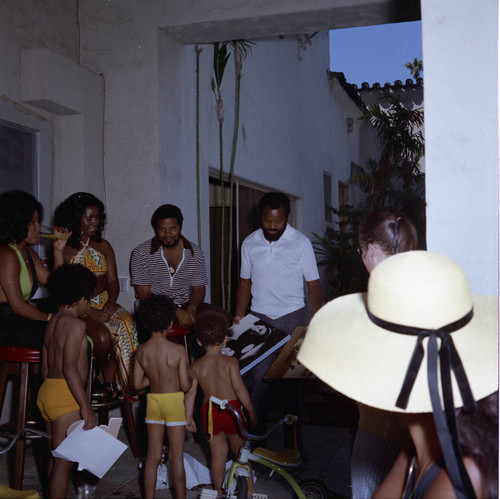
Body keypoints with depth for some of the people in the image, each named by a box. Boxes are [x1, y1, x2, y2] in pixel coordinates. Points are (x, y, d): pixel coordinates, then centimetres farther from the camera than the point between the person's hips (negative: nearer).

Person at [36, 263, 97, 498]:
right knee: (64, 460, -4)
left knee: (55, 457, 16)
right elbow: (70, 367, -21)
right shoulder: (75, 323, -13)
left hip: (46, 390, 9)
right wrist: (86, 406, -20)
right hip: (65, 394, -9)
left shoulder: (52, 323, 15)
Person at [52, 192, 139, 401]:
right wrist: (91, 312, -18)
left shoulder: (103, 246, 13)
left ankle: (108, 377, -13)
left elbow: (113, 281, 10)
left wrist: (111, 302, -12)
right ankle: (104, 371, -2)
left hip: (105, 304, 4)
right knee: (102, 335, -32)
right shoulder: (64, 250, -2)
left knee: (126, 325, -27)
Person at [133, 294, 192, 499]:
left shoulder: (141, 351, -4)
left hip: (153, 401, 4)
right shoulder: (178, 350, -15)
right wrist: (191, 377, 7)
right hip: (174, 400, -4)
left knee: (152, 458, 13)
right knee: (177, 458, 6)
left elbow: (137, 384, 1)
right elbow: (185, 385, -14)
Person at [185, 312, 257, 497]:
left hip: (208, 411, 3)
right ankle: (249, 488, 23)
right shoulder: (230, 362, -11)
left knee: (218, 453, 15)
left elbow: (190, 393, -2)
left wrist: (189, 416, 9)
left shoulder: (196, 366, -2)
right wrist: (251, 411, -7)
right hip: (230, 408, -2)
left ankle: (219, 490, 23)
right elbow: (239, 388, -15)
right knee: (241, 451, 15)